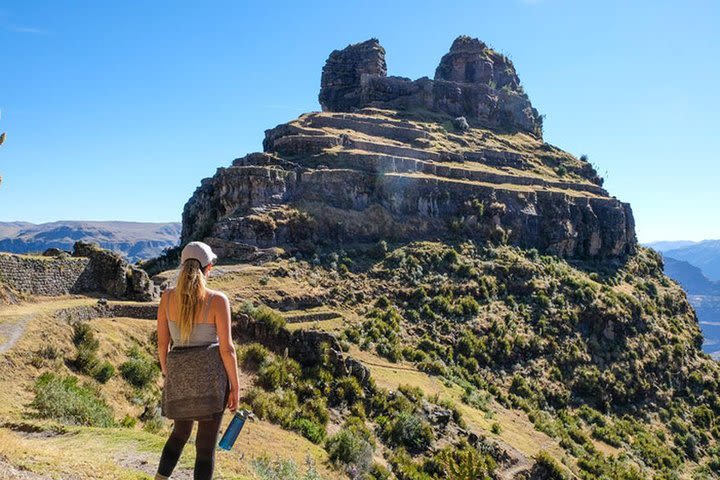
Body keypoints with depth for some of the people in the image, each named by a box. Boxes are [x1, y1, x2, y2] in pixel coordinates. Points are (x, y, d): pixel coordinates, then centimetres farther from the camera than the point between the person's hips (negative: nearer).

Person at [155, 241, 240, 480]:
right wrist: (235, 387, -3)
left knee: (180, 432, 28)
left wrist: (167, 375, 19)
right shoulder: (217, 300, -12)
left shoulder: (167, 297, -2)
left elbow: (162, 343, 4)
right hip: (210, 375, -4)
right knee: (206, 444, 7)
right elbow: (226, 348, -12)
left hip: (180, 376, 4)